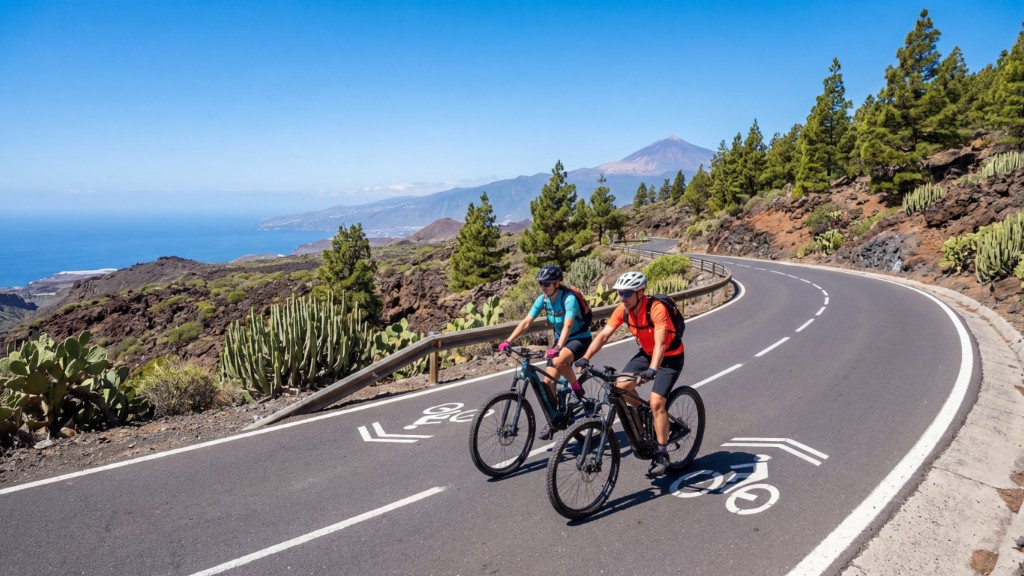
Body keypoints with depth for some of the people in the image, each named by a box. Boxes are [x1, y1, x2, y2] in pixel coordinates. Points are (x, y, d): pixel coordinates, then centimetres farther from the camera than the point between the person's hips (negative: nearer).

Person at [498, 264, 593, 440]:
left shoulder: (569, 298, -27)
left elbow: (567, 326, -38)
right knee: (548, 381, -2)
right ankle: (554, 420, 15)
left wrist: (557, 348, -54)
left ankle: (578, 391, -11)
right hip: (560, 339, 7)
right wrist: (508, 341, -24)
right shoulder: (543, 299, -8)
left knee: (559, 360, -37)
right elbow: (526, 322, -13)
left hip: (580, 338, -7)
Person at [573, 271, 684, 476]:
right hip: (647, 352, 6)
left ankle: (662, 455, -2)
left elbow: (660, 343, -41)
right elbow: (603, 335, -15)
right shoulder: (622, 310, -14)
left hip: (670, 356, -6)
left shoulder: (656, 309, -32)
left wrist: (652, 370, -55)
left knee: (656, 402, -17)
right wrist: (585, 357, -28)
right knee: (621, 386, -14)